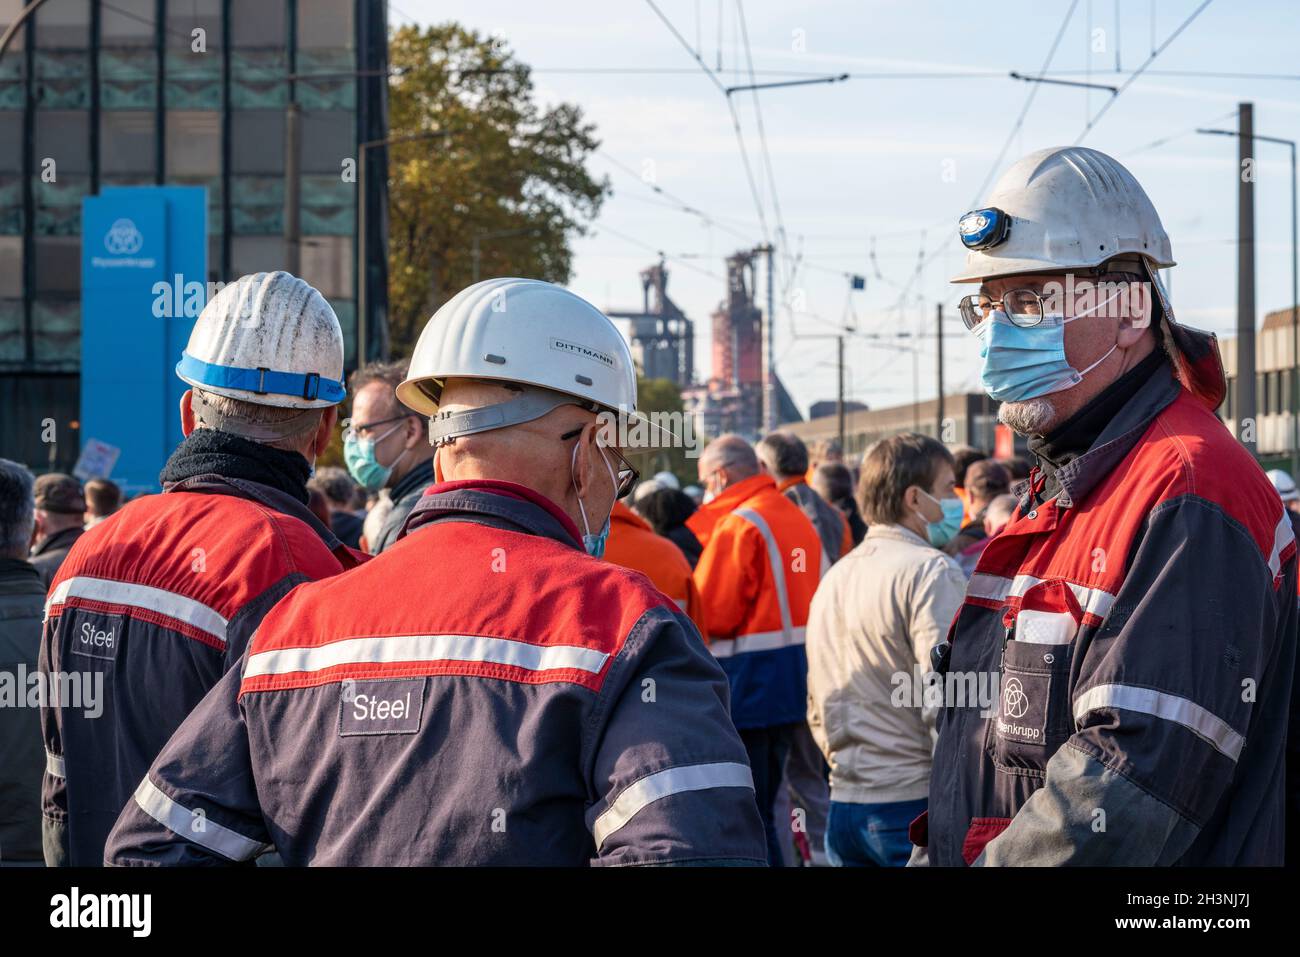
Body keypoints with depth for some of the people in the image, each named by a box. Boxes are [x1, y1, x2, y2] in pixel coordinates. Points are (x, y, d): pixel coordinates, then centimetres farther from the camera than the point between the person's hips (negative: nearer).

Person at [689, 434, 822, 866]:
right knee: (765, 809, 18)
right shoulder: (799, 519, 12)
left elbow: (710, 611, -18)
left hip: (747, 682, -9)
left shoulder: (739, 525, -15)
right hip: (794, 678, 9)